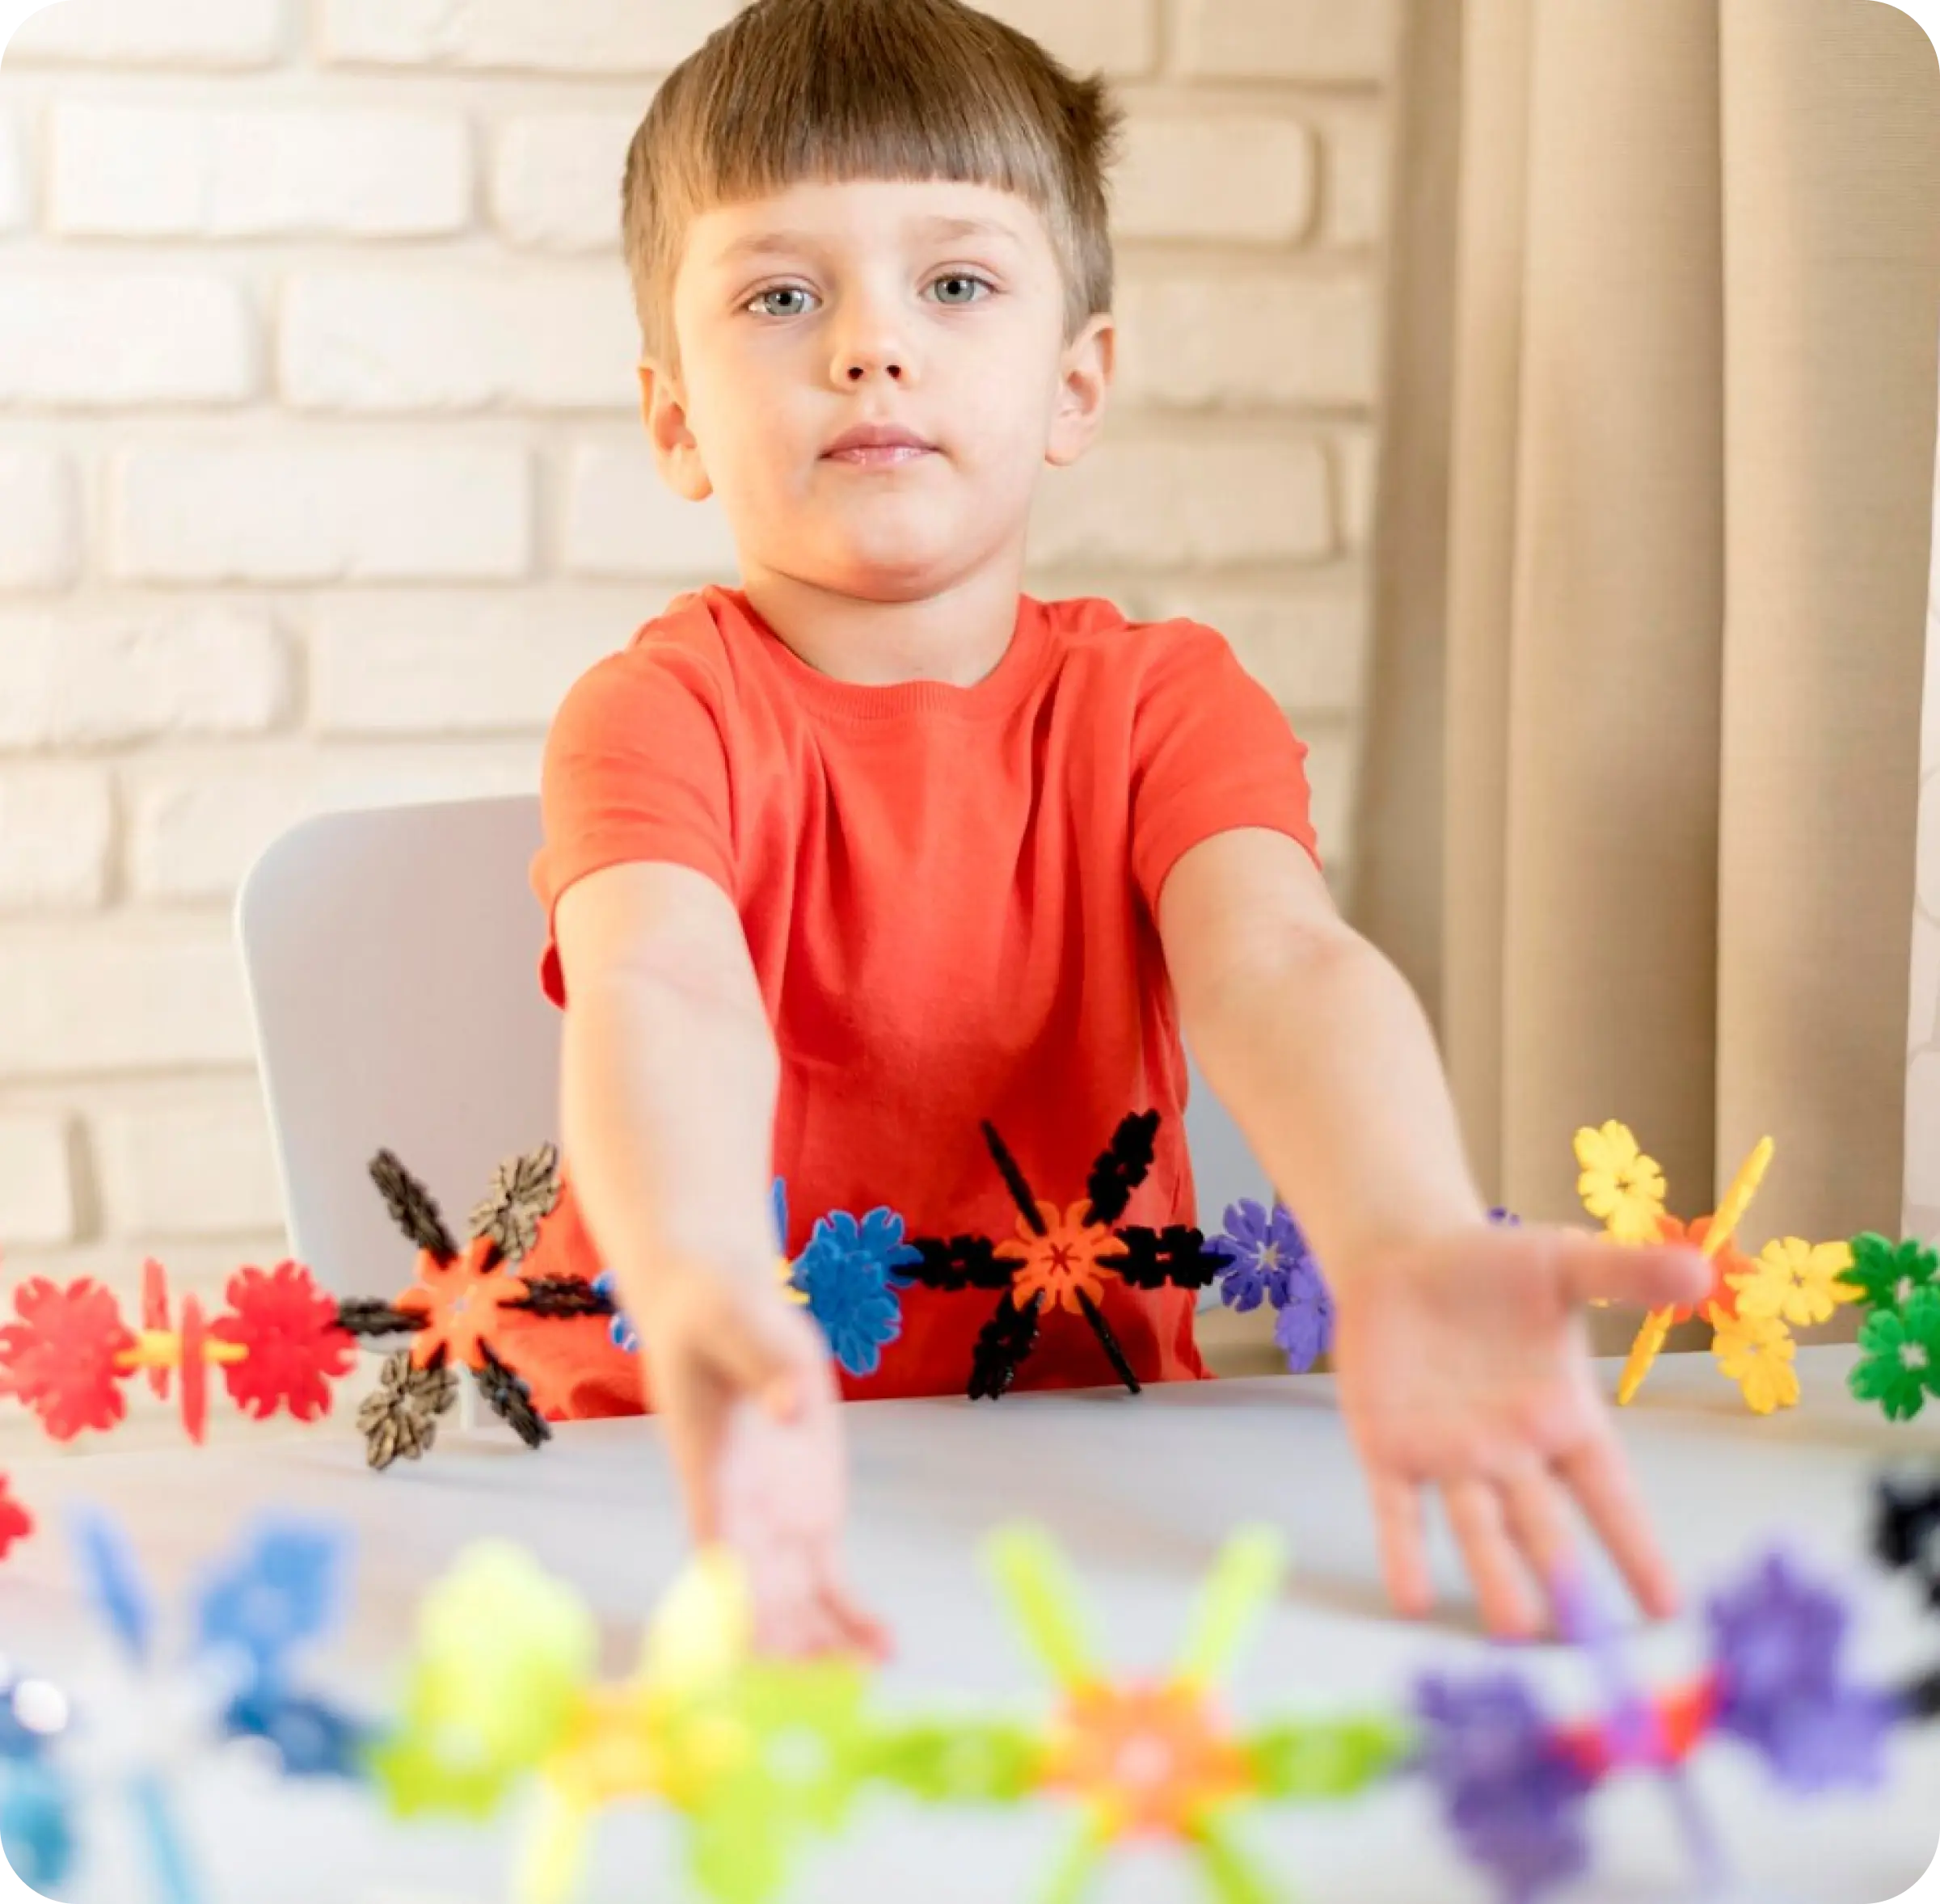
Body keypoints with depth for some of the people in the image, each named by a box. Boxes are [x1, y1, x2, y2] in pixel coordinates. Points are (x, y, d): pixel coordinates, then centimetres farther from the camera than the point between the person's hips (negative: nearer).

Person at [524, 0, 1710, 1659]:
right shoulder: (662, 711, -7)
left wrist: (1407, 1254, -42)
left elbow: (1279, 966, -19)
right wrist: (702, 1305, -51)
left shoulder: (1158, 699, 1)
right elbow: (660, 1000, -27)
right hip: (732, 1463, -1)